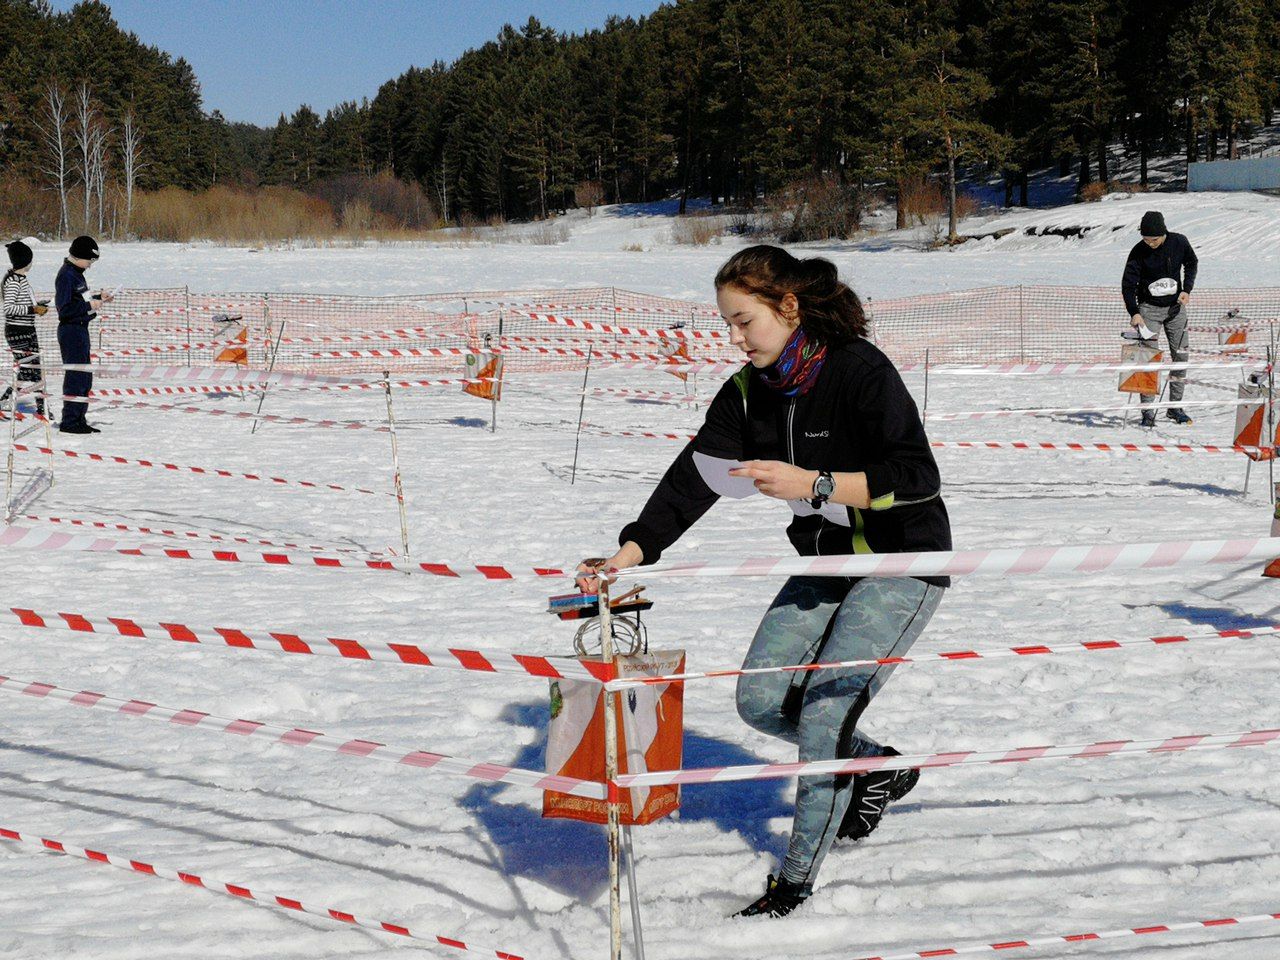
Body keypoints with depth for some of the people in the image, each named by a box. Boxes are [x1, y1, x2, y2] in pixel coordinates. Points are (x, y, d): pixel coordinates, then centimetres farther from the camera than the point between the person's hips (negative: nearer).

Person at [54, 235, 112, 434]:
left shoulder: (76, 274, 15)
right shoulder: (66, 276, -16)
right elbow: (64, 308, -20)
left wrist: (99, 298, 11)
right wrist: (89, 305, -17)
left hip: (80, 330, 10)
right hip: (71, 330, -10)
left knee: (84, 376, 13)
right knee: (75, 375, -8)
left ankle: (78, 419, 20)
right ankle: (69, 421, -3)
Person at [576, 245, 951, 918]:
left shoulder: (860, 370, -23)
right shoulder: (747, 392, -3)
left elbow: (918, 477, -29)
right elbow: (694, 476, -10)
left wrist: (813, 485, -37)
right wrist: (630, 553, -23)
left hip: (902, 564, -8)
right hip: (825, 563, 8)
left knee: (828, 703, -16)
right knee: (761, 699, 1)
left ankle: (797, 877, -2)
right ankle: (878, 766, 24)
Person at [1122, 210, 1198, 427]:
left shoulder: (1179, 242, -9)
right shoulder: (1138, 251, -15)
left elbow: (1191, 263, 10)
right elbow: (1128, 284, -13)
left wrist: (1187, 289, -4)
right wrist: (1134, 313, -24)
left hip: (1175, 306, 3)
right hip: (1149, 308, -3)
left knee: (1181, 356, 4)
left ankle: (1175, 407, 15)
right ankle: (1148, 411, -7)